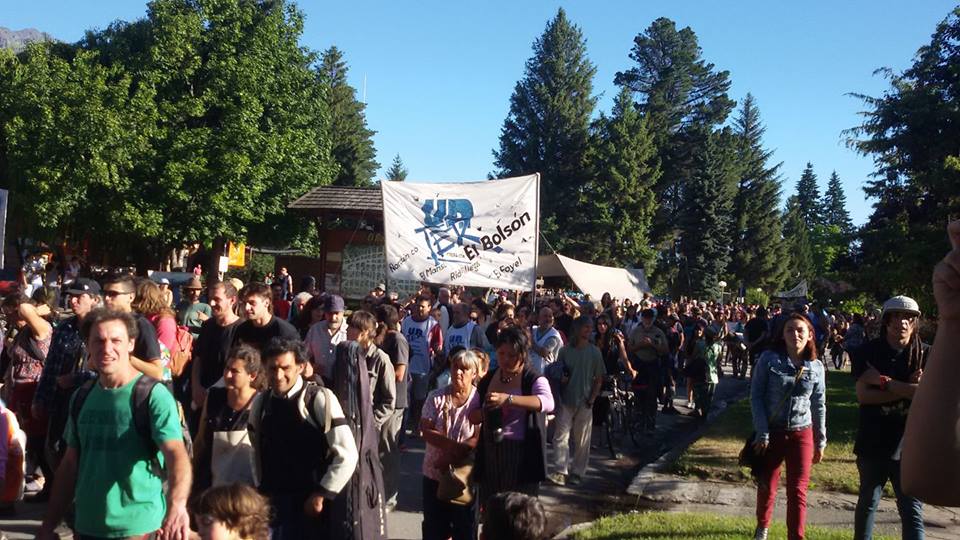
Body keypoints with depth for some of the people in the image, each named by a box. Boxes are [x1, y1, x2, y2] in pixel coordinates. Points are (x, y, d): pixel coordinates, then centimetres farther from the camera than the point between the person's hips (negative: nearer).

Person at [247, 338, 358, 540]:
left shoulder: (320, 399, -14)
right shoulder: (260, 402, 3)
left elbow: (347, 456, -16)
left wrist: (321, 495, -12)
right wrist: (260, 489, 10)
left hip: (309, 504, -4)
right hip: (270, 502, 4)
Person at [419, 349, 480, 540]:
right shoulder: (436, 397, -1)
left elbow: (479, 438, -14)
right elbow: (426, 431, -8)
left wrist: (452, 456, -22)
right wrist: (452, 444, -23)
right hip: (435, 472, 2)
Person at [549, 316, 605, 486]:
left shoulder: (594, 352, 0)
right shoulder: (565, 351, 3)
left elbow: (599, 379, 2)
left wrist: (591, 400, -6)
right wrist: (560, 379, -10)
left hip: (584, 402, 0)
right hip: (566, 401, 1)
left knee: (582, 440, 5)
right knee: (561, 437, -6)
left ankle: (577, 473, 16)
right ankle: (560, 472, -3)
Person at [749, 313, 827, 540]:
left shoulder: (816, 367, 0)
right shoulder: (769, 359, -8)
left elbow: (819, 406, 8)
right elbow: (756, 396, -8)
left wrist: (820, 442, 9)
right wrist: (762, 433, -13)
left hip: (801, 434, 1)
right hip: (771, 432, -1)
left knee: (797, 491, -2)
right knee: (767, 486, 11)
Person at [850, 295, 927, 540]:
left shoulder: (924, 355, -2)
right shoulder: (868, 352, -3)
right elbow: (863, 395, -12)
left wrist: (884, 382, -17)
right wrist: (906, 389, -19)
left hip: (909, 445, -1)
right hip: (873, 443, 1)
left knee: (912, 510, 0)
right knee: (868, 502, 18)